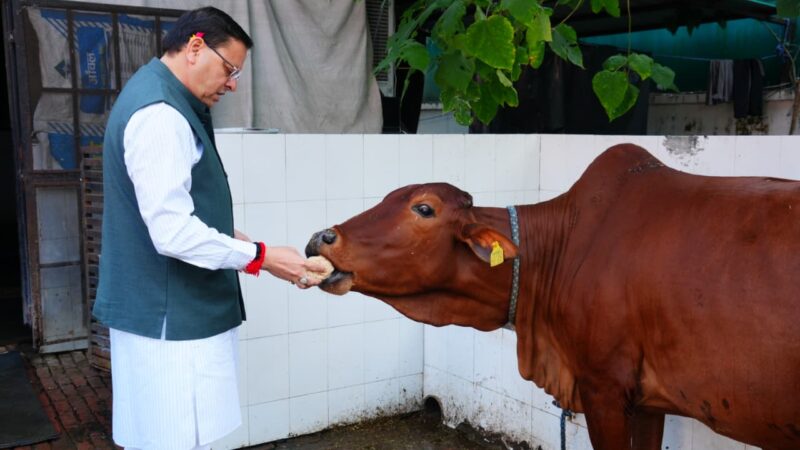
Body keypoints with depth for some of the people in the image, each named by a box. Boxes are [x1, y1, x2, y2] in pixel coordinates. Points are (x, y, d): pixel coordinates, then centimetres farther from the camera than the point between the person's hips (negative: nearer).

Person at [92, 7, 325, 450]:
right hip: (170, 316, -11)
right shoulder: (159, 114, -20)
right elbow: (172, 232, -26)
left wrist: (228, 240, 12)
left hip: (164, 307, 11)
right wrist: (260, 257, -20)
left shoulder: (156, 97, 14)